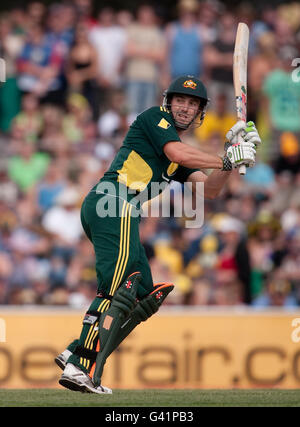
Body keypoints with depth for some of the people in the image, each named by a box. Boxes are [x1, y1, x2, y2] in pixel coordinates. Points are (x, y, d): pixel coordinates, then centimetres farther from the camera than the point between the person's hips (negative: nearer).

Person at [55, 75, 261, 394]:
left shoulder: (182, 154, 30)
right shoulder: (155, 117, 7)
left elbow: (209, 190, 20)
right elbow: (178, 154, -10)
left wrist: (231, 155, 7)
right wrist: (226, 160, -3)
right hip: (115, 201, -9)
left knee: (144, 297, 7)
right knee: (118, 289, -21)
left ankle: (75, 354, -1)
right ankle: (81, 368, -30)